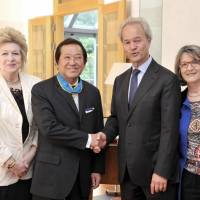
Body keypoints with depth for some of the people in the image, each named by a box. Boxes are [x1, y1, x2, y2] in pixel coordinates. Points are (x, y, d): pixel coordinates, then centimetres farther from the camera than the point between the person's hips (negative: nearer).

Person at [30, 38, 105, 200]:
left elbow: (98, 132, 11)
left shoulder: (93, 92, 8)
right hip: (52, 176, -4)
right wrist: (86, 139, -18)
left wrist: (98, 168, 7)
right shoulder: (41, 90, -7)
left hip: (83, 176, 4)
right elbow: (49, 127, -19)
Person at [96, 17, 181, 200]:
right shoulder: (120, 80, 11)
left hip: (155, 169, -6)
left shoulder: (167, 79, -10)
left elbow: (169, 129, -14)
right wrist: (106, 135, -5)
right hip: (127, 170, 6)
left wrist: (162, 171, -17)